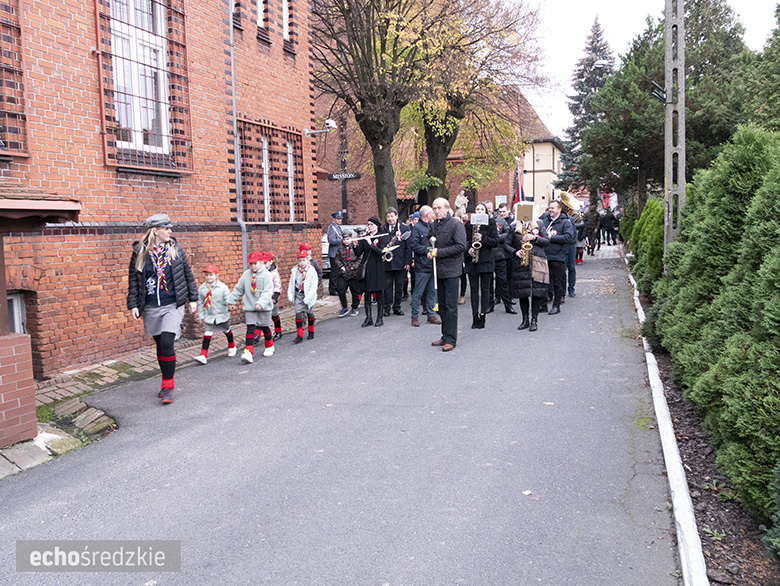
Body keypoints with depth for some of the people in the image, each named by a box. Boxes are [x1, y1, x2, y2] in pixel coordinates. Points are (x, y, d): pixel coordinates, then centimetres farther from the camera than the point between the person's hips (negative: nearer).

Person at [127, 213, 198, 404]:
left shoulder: (176, 249, 2)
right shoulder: (140, 253, 0)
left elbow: (188, 274, 9)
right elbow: (133, 280, 5)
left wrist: (193, 299, 9)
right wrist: (133, 305, -1)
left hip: (173, 306, -2)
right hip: (151, 308, 2)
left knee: (167, 343, -16)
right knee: (160, 346, 10)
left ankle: (168, 386, -4)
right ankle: (166, 383, 27)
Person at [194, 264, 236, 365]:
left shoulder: (223, 287, -13)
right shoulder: (201, 289, -4)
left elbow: (228, 300, -10)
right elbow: (200, 303, 4)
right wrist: (201, 315, 4)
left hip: (222, 315, -1)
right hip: (209, 316, 1)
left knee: (226, 330, 20)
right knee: (207, 333, -7)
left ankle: (231, 346, 45)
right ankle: (203, 355, -10)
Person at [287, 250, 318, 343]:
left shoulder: (312, 271, -12)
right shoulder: (295, 270, -1)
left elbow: (313, 287, -13)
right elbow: (291, 284, 9)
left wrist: (307, 299, -18)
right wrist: (290, 296, 3)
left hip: (308, 295, -2)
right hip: (298, 295, 2)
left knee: (309, 313, 13)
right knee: (298, 314, -7)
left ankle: (311, 332, 34)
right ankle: (300, 335, -3)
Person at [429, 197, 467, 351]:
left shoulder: (456, 224, -10)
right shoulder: (435, 224, 12)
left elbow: (461, 246, -19)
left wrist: (439, 252, -18)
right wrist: (431, 251, 3)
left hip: (451, 269, -7)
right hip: (439, 270, 7)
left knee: (450, 306, -4)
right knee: (442, 305, 13)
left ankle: (450, 340, 1)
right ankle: (445, 336, 22)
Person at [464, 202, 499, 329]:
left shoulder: (491, 223, 2)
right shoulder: (469, 224, 9)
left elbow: (495, 241, -3)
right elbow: (464, 240, 10)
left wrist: (483, 238, -16)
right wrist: (468, 248, -9)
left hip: (486, 260, -2)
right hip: (471, 261, 2)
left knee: (485, 289, 1)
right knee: (474, 289, 4)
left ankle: (482, 316, 6)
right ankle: (475, 317, 8)